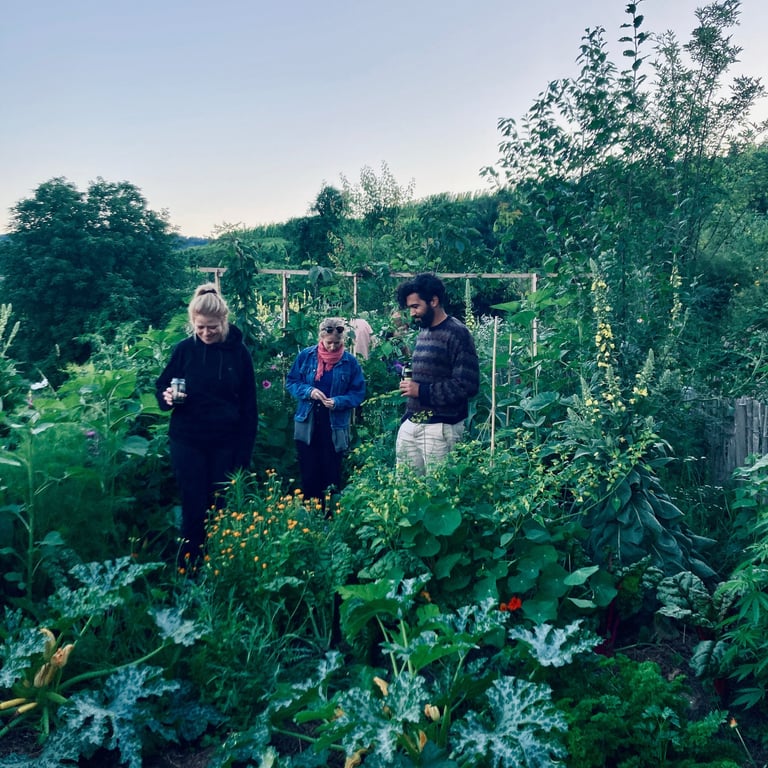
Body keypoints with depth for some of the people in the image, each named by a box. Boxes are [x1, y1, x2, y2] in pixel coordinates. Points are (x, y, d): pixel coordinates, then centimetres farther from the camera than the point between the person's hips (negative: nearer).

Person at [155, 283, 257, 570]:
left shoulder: (238, 352, -3)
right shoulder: (184, 349, -3)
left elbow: (249, 407, 0)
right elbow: (160, 388, 8)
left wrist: (244, 453, -4)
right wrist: (167, 397, -17)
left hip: (226, 444, 0)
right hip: (188, 442, 0)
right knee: (194, 510, 2)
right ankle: (188, 569, 17)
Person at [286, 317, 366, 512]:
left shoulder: (350, 362, -4)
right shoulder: (306, 356, -2)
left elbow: (358, 393, -2)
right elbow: (291, 382, 3)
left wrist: (339, 401, -20)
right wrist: (308, 391, -16)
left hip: (335, 426, -1)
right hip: (307, 424, 1)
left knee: (332, 475, 7)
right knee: (309, 474, 8)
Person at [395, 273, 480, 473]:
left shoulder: (457, 334, -10)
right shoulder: (423, 333, 16)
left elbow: (468, 385, -18)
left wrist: (422, 391, -15)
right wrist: (408, 416, 18)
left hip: (439, 428, -8)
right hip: (410, 425, 8)